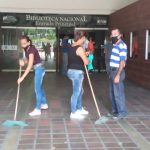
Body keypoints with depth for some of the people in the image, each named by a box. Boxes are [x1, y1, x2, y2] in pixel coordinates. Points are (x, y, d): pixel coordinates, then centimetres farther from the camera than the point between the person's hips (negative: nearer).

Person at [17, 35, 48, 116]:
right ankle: (44, 104, 34)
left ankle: (37, 110, -2)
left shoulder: (31, 50, -26)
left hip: (39, 69, -10)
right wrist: (23, 61, -18)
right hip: (37, 69, 10)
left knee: (37, 89, -7)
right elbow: (27, 60, 8)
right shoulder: (27, 49, 2)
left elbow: (30, 66, -33)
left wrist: (22, 77, -36)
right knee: (39, 87, 20)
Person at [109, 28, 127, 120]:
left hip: (118, 71, -10)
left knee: (118, 93, -4)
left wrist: (118, 75, -22)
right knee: (112, 93, 15)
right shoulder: (115, 45, 14)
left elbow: (122, 62, -20)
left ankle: (122, 112, 7)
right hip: (113, 71, 10)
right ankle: (115, 110, 26)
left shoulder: (122, 46, -16)